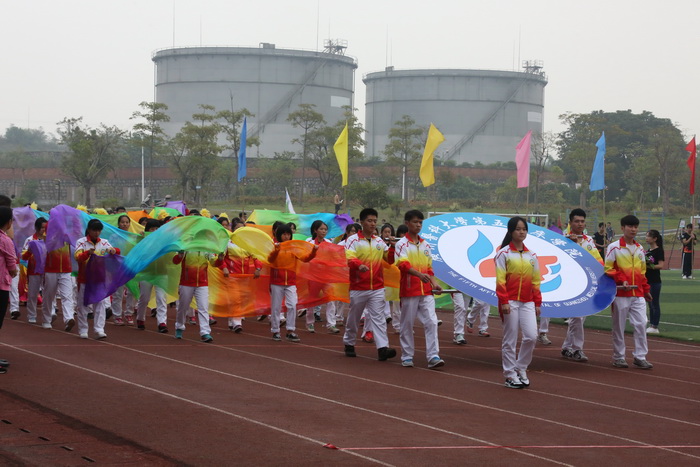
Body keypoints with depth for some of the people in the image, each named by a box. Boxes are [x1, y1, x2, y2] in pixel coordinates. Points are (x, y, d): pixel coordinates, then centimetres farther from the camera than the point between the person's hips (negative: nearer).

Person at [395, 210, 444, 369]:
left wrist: (434, 283, 3)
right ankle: (407, 356, 14)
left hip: (426, 291, 4)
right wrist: (419, 274, -35)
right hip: (409, 290, -4)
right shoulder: (402, 244, -4)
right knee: (407, 324, 4)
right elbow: (403, 264, -20)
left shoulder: (425, 245, 14)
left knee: (431, 322, -7)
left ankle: (433, 356, -10)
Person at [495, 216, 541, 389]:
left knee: (531, 336, -6)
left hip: (527, 302, 4)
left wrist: (537, 303, 10)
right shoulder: (504, 253, -3)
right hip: (510, 302, -4)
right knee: (510, 340, 1)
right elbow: (500, 280, -7)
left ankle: (521, 368, 13)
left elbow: (536, 281, 13)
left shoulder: (531, 256, 11)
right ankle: (510, 374, 10)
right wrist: (504, 301, -14)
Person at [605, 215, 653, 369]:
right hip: (621, 294, -4)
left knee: (641, 324, -3)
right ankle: (618, 357, 12)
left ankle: (640, 357, 2)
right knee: (618, 326, 3)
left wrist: (646, 290, 17)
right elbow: (608, 269, -5)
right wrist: (621, 281, -16)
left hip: (638, 294, 4)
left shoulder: (640, 249, 13)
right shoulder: (614, 247, -4)